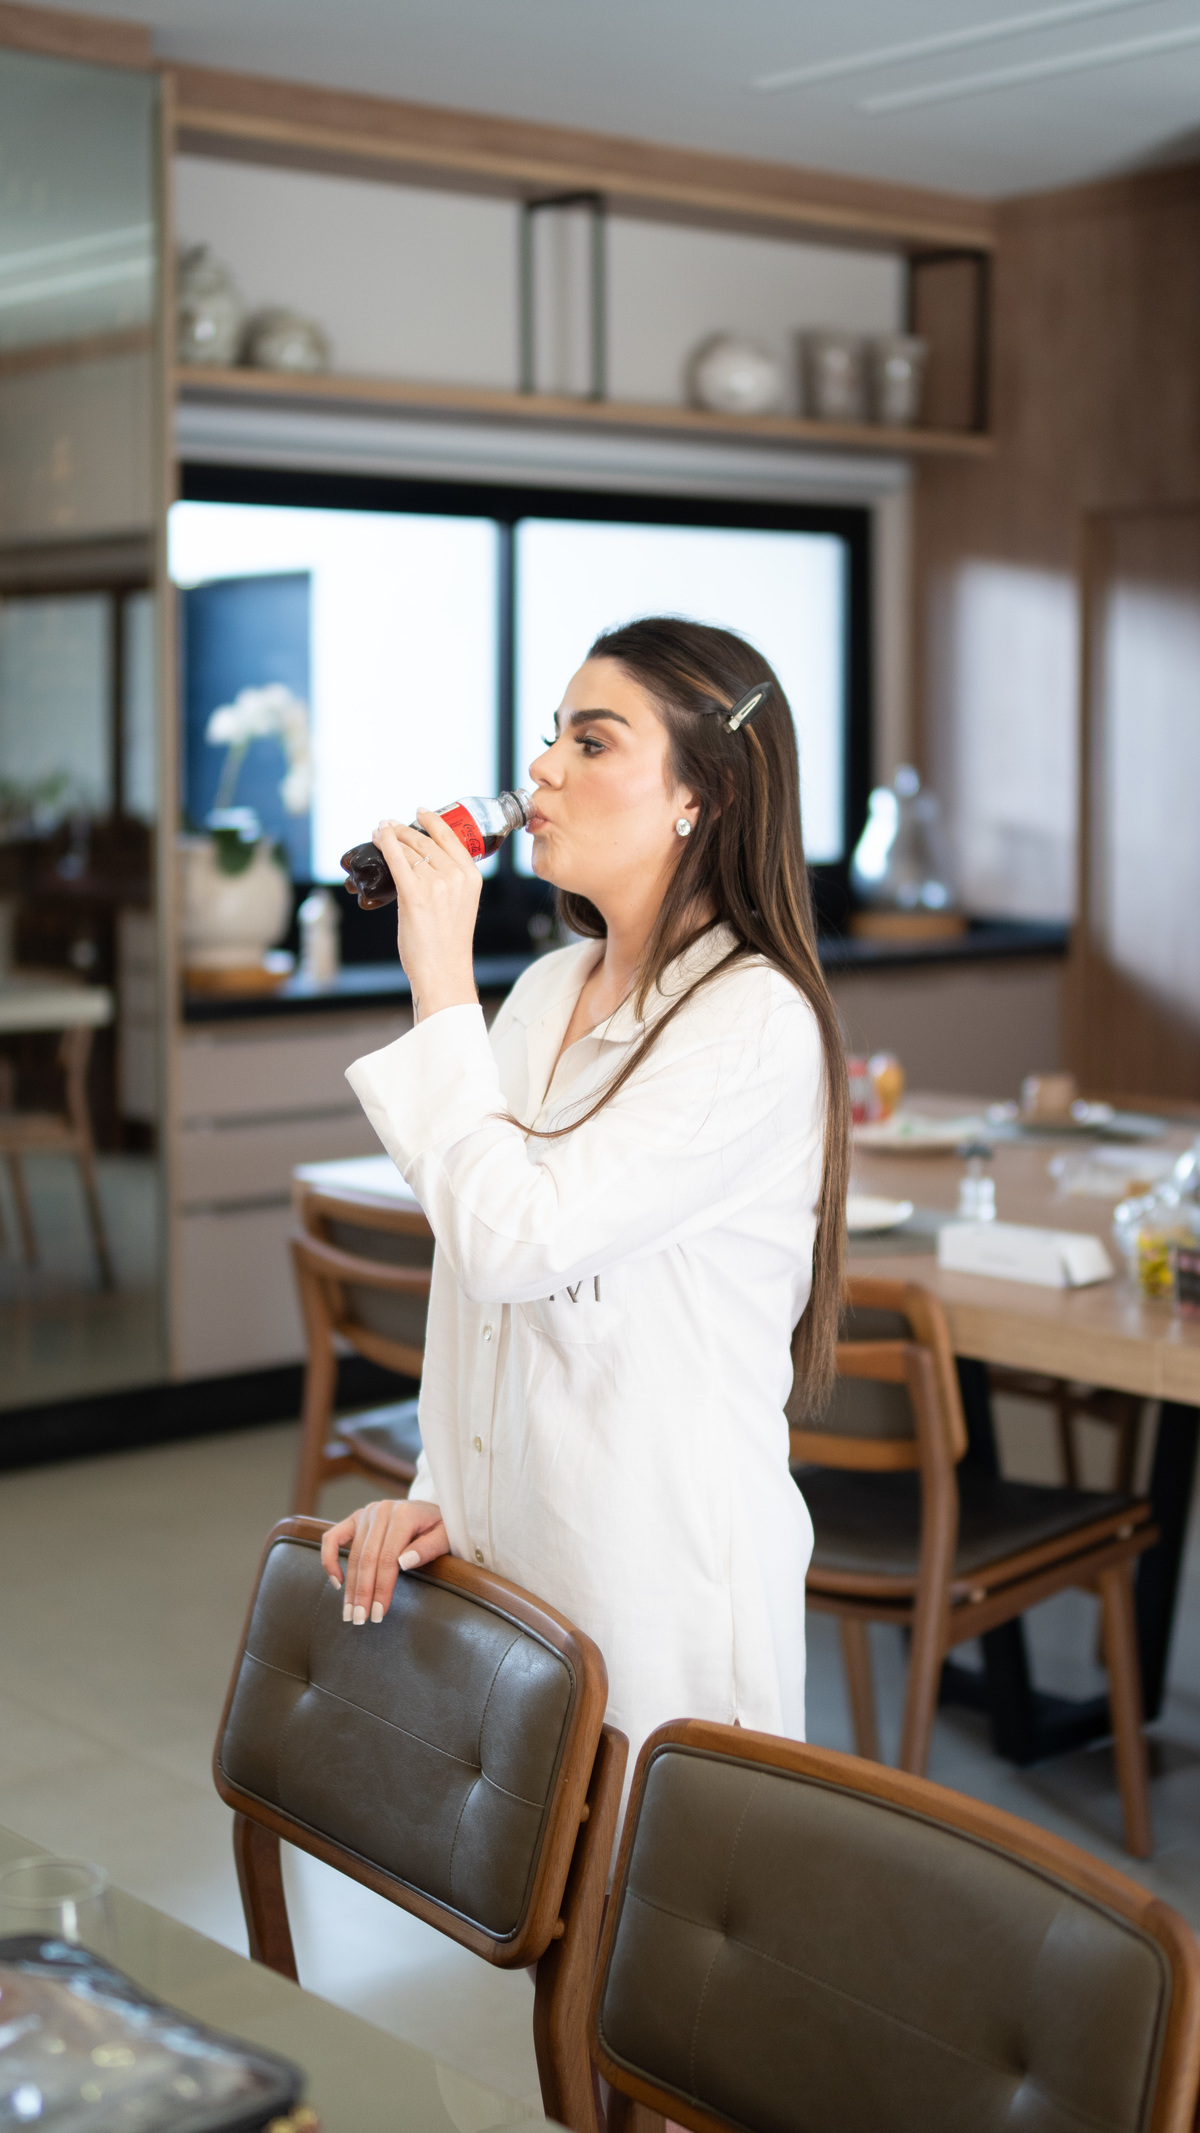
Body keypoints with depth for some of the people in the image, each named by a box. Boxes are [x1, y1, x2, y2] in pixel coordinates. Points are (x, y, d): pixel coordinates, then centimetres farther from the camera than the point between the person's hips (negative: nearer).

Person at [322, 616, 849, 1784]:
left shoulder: (756, 1024, -17)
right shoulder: (548, 990, 7)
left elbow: (514, 1238, -25)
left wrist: (441, 988, -18)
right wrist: (438, 1492, 4)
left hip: (659, 1562, -7)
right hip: (505, 1537, 7)